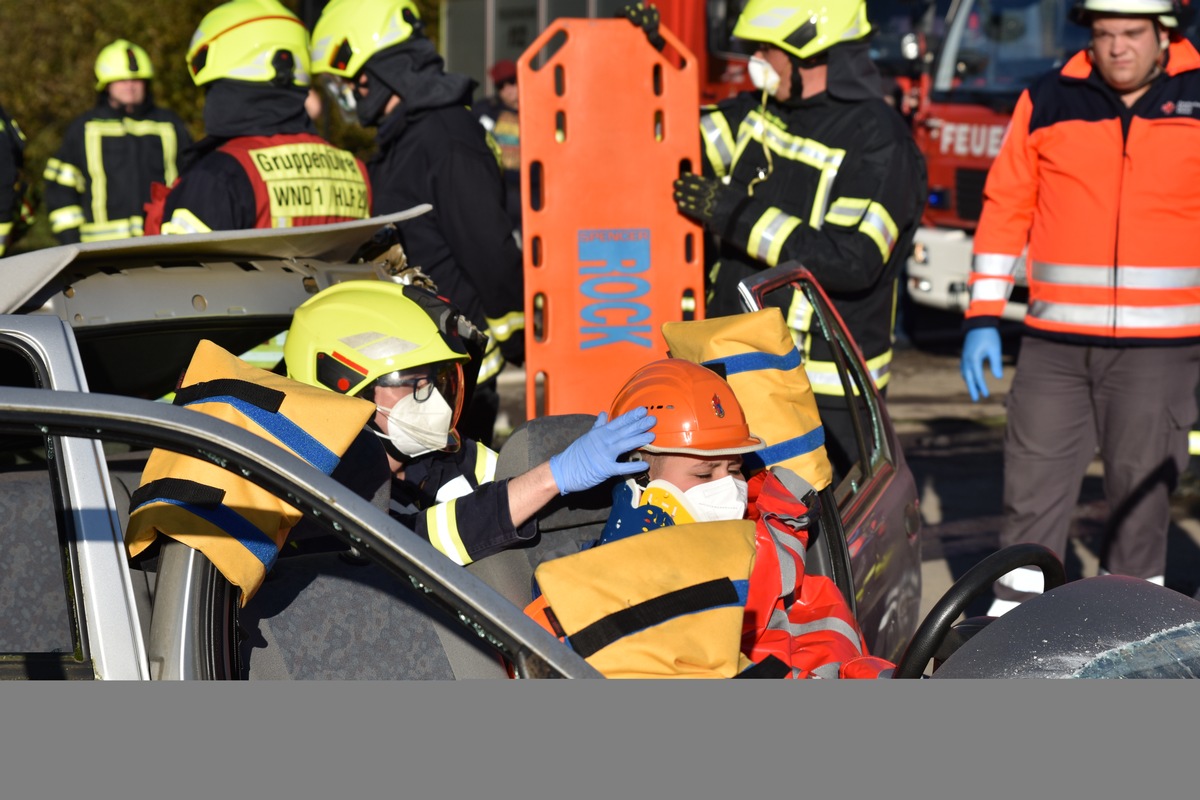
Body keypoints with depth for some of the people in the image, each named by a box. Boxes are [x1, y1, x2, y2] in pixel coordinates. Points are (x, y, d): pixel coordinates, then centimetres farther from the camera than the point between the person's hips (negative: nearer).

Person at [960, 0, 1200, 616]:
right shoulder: (1046, 101, 5)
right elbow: (1006, 206, 9)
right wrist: (983, 316, 5)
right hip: (1055, 342, 1)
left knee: (1141, 489, 5)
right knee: (1034, 484, 3)